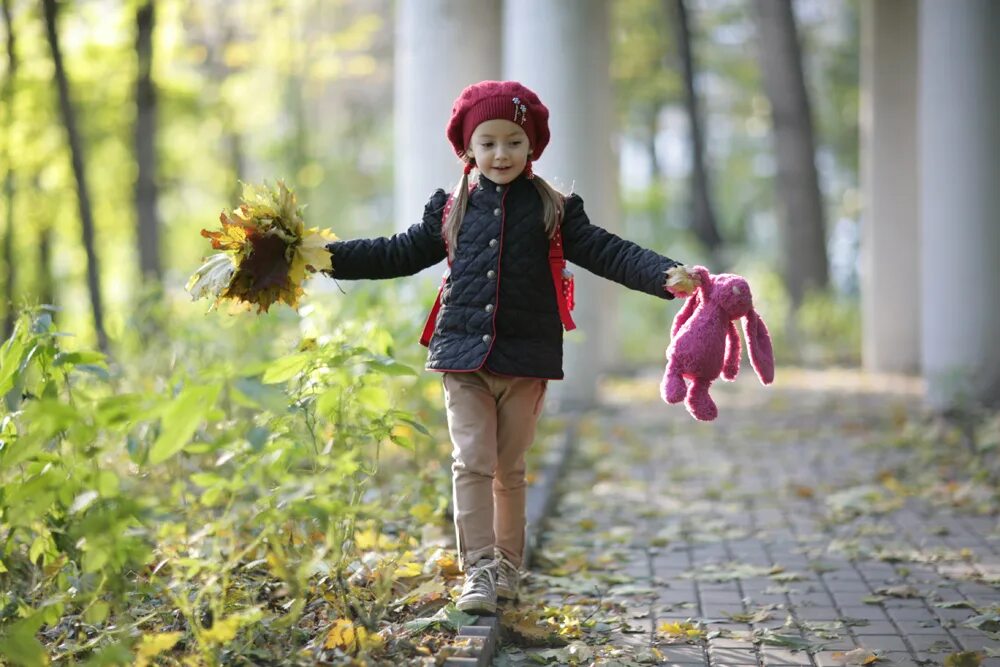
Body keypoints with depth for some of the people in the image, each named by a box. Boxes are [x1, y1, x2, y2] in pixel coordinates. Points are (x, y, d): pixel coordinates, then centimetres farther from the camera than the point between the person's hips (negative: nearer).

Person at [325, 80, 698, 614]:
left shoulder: (554, 211, 4)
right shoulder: (450, 210, 9)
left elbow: (608, 253, -3)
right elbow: (399, 254, 17)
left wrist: (668, 275, -18)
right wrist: (326, 257, 11)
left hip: (526, 360, -1)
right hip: (463, 356, 1)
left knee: (510, 469, 9)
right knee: (472, 464, -7)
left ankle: (508, 568, 22)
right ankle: (478, 571, -6)